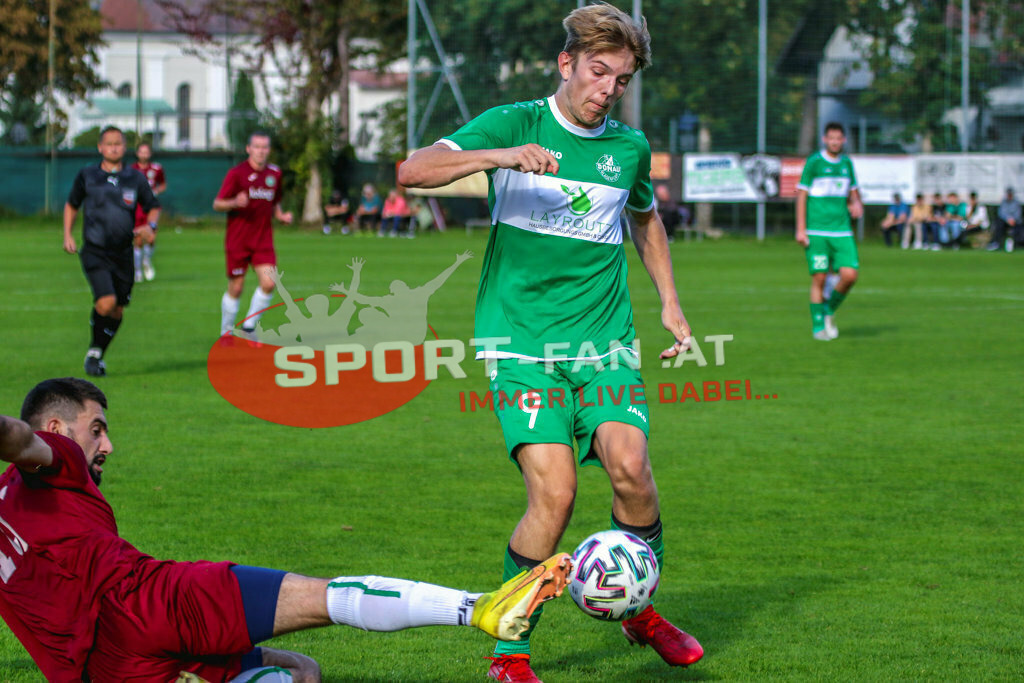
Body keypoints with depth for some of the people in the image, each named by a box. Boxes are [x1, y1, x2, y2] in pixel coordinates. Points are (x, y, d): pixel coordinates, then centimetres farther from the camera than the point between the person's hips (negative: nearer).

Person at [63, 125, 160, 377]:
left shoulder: (136, 178, 4)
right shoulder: (87, 175, 2)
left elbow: (153, 208, 14)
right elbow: (72, 205, 16)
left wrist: (149, 225, -7)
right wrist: (67, 235, 5)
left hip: (123, 253, 3)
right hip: (95, 251, -3)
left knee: (117, 310, 7)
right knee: (106, 303, -20)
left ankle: (98, 352, 30)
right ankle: (93, 355, 2)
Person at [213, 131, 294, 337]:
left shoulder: (274, 173, 10)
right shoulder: (237, 173, -6)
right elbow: (217, 204, -7)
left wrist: (281, 216, 3)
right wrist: (234, 203, -27)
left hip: (263, 240, 4)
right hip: (237, 240, -4)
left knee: (269, 283, -12)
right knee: (236, 288, 1)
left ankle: (249, 326, 5)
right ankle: (226, 332, 19)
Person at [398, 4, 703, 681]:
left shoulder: (630, 146, 9)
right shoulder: (515, 123, -2)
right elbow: (413, 171, -15)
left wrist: (670, 301, 25)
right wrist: (499, 156, -29)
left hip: (604, 340, 3)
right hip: (522, 343, -3)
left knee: (630, 465, -18)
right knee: (554, 492, -17)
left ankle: (641, 609, 8)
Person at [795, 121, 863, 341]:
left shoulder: (847, 163, 12)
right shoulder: (814, 162, -2)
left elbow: (853, 192, 26)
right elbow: (801, 195, -2)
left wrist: (857, 204, 2)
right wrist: (800, 229, -8)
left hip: (842, 231, 4)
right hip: (817, 231, -4)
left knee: (850, 275, -10)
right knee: (819, 278, -4)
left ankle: (830, 310, 16)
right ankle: (818, 326, 8)